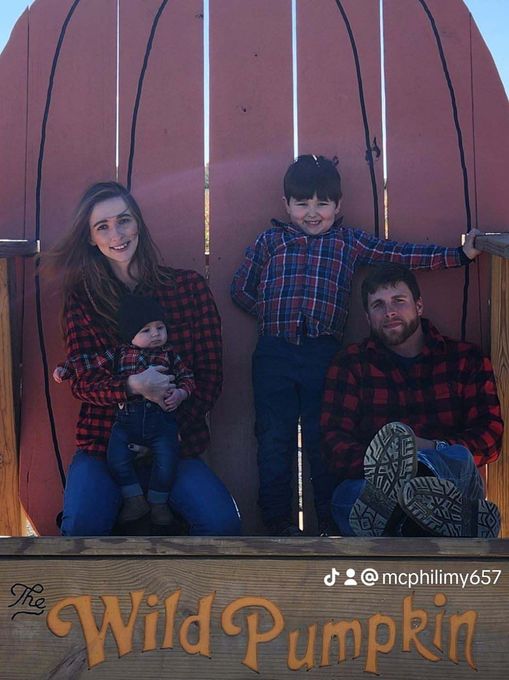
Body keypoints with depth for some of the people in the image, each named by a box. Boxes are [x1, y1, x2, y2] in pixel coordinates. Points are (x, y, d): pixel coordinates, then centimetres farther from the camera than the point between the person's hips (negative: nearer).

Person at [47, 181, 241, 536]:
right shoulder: (81, 297, 5)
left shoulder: (189, 285, 4)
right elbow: (83, 381, 0)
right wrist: (134, 386, -22)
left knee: (223, 523, -25)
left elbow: (211, 374, 5)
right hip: (104, 443, 0)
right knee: (81, 526, -28)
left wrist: (174, 429, -10)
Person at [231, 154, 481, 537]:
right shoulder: (270, 241, 10)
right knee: (275, 439, 5)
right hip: (275, 355, 0)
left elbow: (402, 255, 3)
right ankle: (278, 522, 18)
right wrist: (274, 315, 4)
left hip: (324, 353, 0)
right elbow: (241, 289, 13)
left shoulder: (350, 242, 10)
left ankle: (330, 521, 18)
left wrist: (459, 255, -3)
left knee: (324, 439, 6)